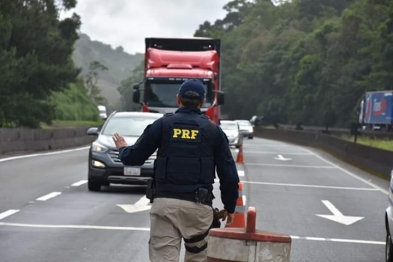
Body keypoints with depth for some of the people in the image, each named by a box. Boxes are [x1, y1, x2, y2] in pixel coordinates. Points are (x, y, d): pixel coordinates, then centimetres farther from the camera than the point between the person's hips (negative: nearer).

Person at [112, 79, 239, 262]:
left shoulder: (162, 124, 4)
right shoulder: (213, 131, 6)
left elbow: (133, 158, 8)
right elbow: (229, 176, 6)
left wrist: (122, 149, 32)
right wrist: (230, 207, 19)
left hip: (165, 203, -1)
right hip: (199, 206, 1)